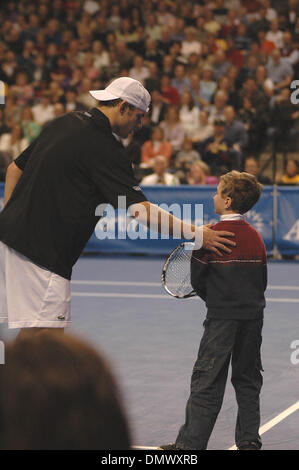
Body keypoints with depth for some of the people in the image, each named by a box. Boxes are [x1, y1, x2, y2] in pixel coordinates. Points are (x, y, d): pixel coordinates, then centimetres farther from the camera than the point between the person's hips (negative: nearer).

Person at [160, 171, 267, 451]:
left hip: (222, 320, -5)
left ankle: (191, 443, 0)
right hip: (253, 316, 5)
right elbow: (262, 282, 11)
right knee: (248, 381, 13)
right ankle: (249, 441, 13)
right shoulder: (256, 237, 5)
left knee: (206, 381, -1)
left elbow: (198, 282, -4)